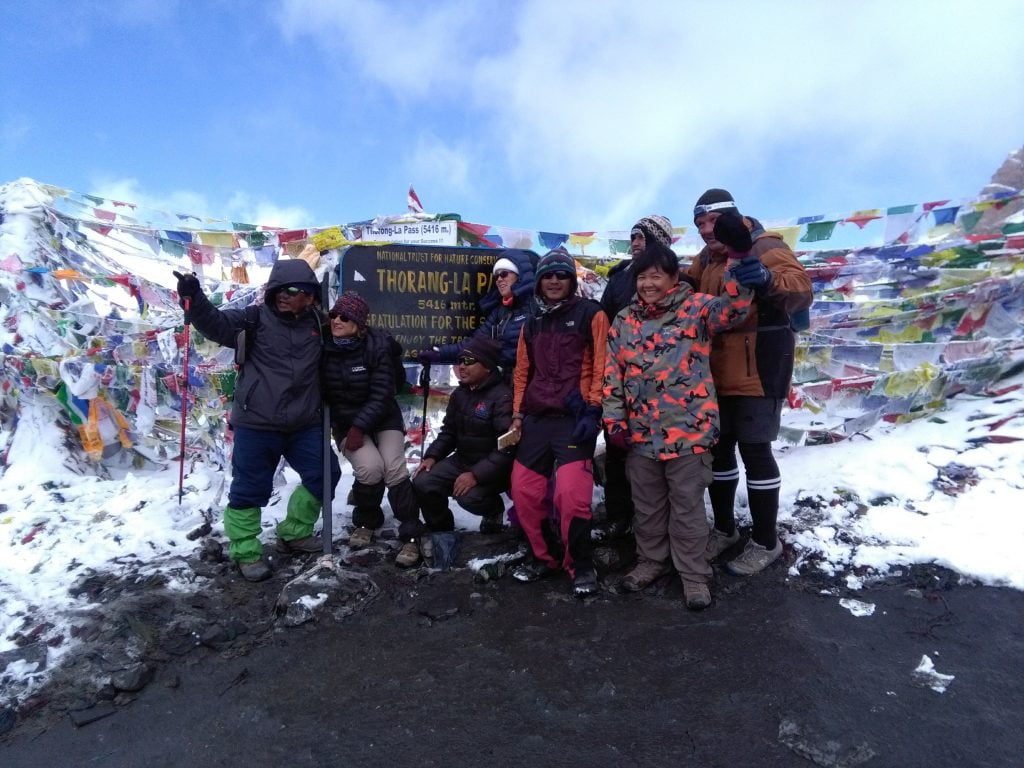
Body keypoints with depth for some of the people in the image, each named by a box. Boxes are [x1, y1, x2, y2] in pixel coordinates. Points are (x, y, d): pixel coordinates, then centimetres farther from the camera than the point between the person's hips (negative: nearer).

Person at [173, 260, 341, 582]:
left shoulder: (318, 323, 6)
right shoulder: (254, 320, -4)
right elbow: (215, 323, -16)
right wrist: (193, 297, -31)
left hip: (305, 423, 5)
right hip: (257, 424, -4)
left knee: (324, 475, 13)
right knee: (250, 488, 3)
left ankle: (294, 532, 33)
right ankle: (246, 551, 23)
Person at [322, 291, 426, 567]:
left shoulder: (377, 345, -17)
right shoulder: (324, 348, -10)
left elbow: (382, 394, -17)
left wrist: (360, 427, -23)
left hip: (384, 419, -1)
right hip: (345, 423, 1)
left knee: (395, 469, -20)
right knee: (370, 467, -22)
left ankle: (411, 535, -6)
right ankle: (365, 522, 6)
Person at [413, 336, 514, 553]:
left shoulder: (502, 397, -19)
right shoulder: (460, 394, 8)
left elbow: (507, 447, -26)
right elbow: (449, 431, 16)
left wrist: (477, 475, -31)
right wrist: (432, 456, -1)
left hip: (493, 469, -7)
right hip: (461, 460, 7)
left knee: (470, 496, -32)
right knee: (423, 483, -11)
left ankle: (494, 510, 5)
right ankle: (442, 531, 13)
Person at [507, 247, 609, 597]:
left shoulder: (591, 314, 1)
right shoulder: (532, 323, 18)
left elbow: (602, 364, -5)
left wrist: (592, 407, -12)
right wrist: (518, 413, 14)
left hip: (574, 418, -5)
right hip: (537, 419, 6)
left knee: (571, 494, -14)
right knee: (524, 491, 3)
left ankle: (580, 565, 8)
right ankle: (542, 556, 24)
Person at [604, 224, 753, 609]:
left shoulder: (695, 307, -3)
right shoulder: (624, 320, 7)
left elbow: (735, 306, -21)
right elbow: (613, 373, 7)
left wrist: (739, 257, -32)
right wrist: (614, 419, 1)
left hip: (687, 430, -4)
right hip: (640, 433, 4)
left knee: (687, 504, 9)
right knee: (647, 504, 18)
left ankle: (693, 573, 25)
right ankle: (652, 560, 38)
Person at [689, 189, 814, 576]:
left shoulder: (764, 246, -10)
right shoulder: (705, 259, 13)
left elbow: (801, 290, -25)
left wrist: (768, 280, -44)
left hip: (759, 371, -7)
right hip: (717, 372, 7)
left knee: (754, 449, -2)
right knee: (717, 447, 13)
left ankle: (766, 541, 15)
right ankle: (724, 528, 31)